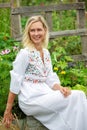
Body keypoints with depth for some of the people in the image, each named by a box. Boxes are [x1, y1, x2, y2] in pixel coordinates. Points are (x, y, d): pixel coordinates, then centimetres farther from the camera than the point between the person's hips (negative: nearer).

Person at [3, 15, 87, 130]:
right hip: (30, 100, -7)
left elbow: (50, 79, 13)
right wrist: (8, 111, -9)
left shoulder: (46, 53, 13)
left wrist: (60, 88, -9)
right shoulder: (25, 53, -9)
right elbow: (15, 82, -9)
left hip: (45, 94, 7)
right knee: (76, 97, -22)